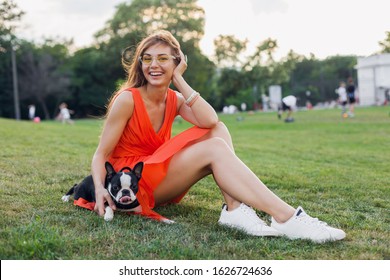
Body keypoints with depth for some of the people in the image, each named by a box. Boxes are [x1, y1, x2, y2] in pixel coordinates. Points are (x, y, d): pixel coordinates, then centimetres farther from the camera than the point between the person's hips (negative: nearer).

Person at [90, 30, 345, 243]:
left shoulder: (175, 100, 3)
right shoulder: (127, 99, -13)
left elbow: (210, 121, -18)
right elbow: (102, 153, -14)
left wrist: (178, 79, -13)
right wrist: (100, 189, -31)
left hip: (160, 179, 7)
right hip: (132, 182, -7)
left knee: (218, 130, -11)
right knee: (215, 149, -25)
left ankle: (235, 209, -29)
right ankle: (286, 218, -36)